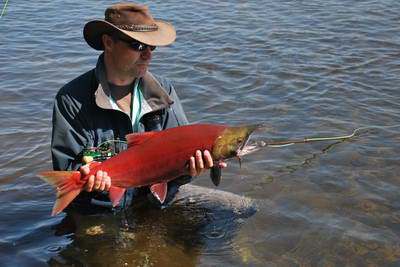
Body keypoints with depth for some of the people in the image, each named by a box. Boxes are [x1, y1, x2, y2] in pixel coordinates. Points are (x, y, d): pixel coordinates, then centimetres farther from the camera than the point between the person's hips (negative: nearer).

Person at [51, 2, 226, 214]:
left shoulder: (164, 92, 6)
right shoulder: (71, 100, -7)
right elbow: (66, 168, -8)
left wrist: (189, 165, -22)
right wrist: (88, 177, -31)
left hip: (155, 212, 1)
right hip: (98, 217, -1)